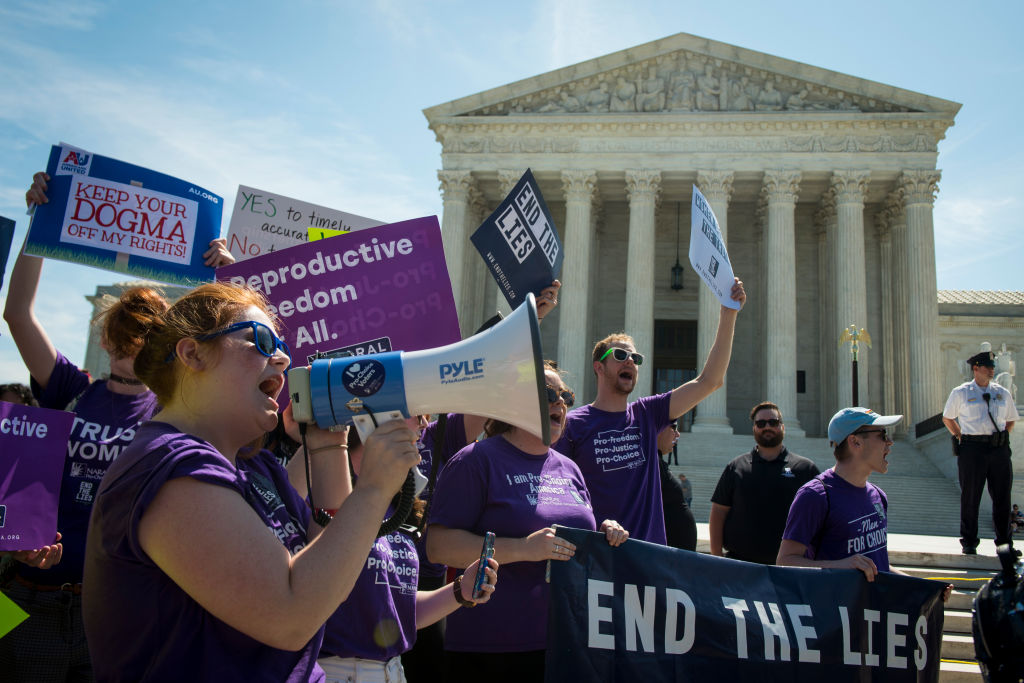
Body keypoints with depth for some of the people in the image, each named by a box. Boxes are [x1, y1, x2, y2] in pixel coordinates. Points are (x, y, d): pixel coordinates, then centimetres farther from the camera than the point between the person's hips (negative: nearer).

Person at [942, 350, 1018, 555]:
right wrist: (961, 438, 4)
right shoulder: (960, 393, 3)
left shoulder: (1002, 393, 12)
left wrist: (1002, 439, 10)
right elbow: (947, 418, 12)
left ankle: (1004, 542, 20)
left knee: (1002, 496, 7)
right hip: (972, 449, -3)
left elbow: (1011, 420, 24)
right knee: (970, 497, 3)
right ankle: (969, 542, 14)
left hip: (999, 449, 3)